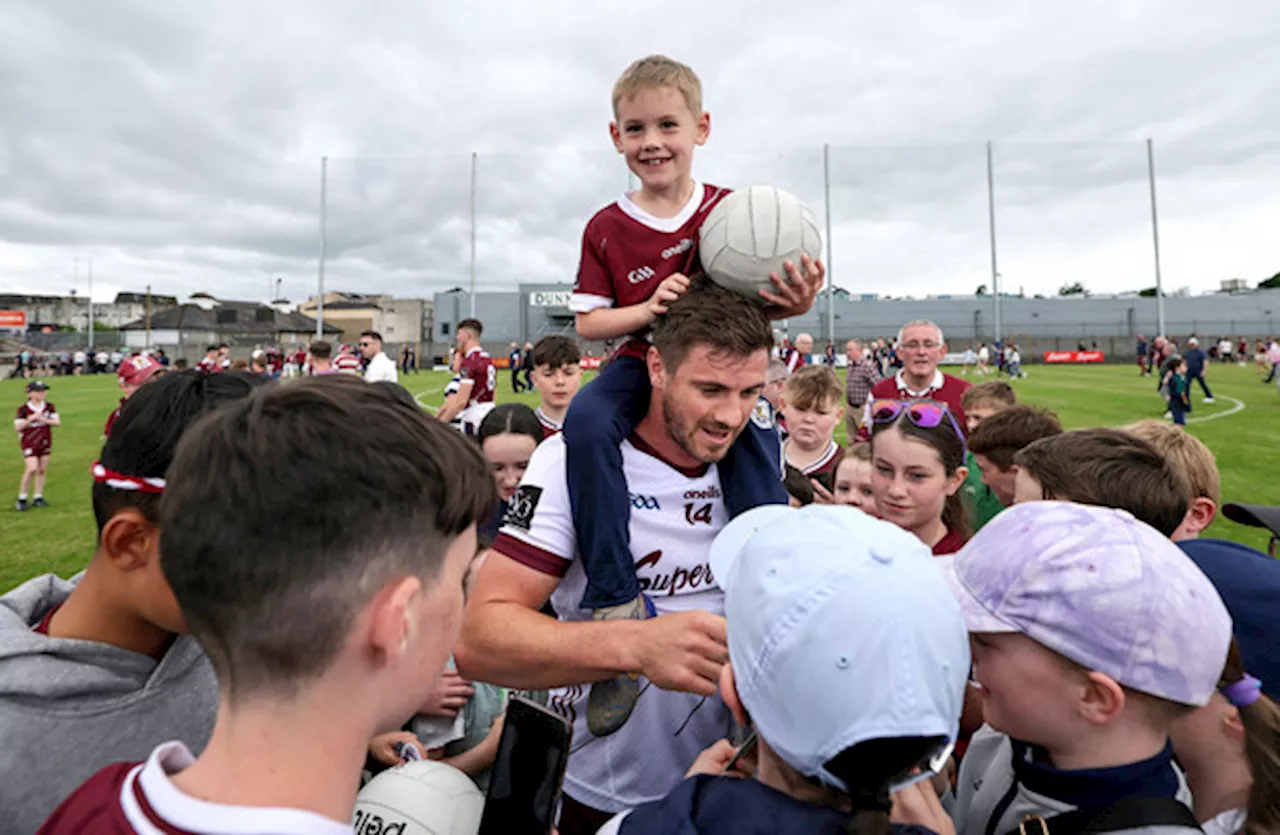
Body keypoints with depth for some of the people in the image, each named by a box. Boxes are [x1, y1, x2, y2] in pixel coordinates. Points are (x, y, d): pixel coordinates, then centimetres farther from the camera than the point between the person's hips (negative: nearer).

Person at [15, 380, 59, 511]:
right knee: (32, 468, -16)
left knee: (42, 470, 7)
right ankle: (21, 498, 1)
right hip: (29, 443, -4)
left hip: (45, 442, 4)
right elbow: (17, 427, -10)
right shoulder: (23, 409, -9)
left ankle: (37, 497, 18)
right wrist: (31, 418, -22)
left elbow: (57, 422, -4)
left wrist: (43, 419, -18)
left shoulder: (49, 407, 1)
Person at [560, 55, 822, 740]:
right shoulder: (606, 229, 3)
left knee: (755, 438, -29)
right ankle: (614, 607, -26)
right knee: (586, 422, -29)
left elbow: (769, 300, 3)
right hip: (643, 363, 0)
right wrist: (647, 308, -16)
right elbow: (587, 322, 3)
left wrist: (795, 300, -21)